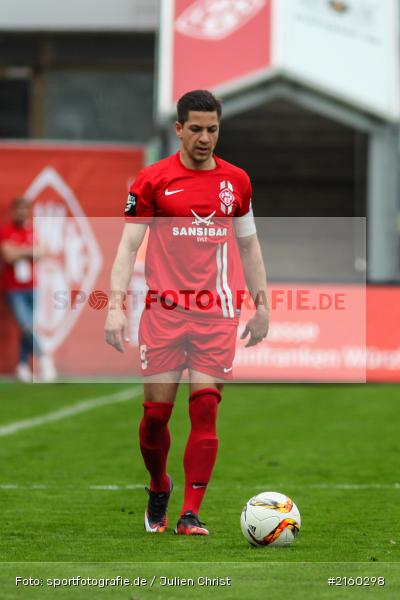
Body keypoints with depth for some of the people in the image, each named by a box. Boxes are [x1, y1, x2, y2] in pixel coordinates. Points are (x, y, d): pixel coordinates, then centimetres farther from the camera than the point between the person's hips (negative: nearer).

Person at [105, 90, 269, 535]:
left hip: (216, 313, 2)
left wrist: (261, 305, 15)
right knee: (156, 411, -1)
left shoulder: (236, 181, 10)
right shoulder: (152, 180, 0)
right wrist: (115, 305, -11)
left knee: (205, 409, -7)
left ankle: (190, 515, -4)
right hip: (163, 310, -1)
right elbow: (128, 245, -1)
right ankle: (159, 488, 28)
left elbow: (248, 245, 19)